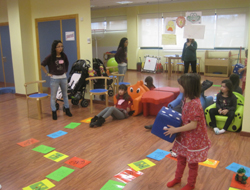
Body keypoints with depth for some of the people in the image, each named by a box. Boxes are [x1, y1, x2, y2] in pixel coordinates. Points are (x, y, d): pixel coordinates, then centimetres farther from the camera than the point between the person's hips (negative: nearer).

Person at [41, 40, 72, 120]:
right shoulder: (50, 57, -12)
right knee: (53, 96, 2)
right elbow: (42, 65, -7)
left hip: (63, 77, 4)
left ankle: (67, 110, 26)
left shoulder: (63, 56, 0)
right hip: (54, 78, -4)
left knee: (65, 94, 14)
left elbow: (67, 64, 18)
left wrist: (65, 71, 10)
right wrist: (47, 73, -9)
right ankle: (54, 113, 11)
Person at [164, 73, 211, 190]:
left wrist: (175, 130, -23)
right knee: (181, 158, 24)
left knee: (192, 163, 14)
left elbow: (193, 125, -28)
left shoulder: (195, 104, -31)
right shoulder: (186, 99, -3)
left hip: (194, 139, -8)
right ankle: (177, 178, 46)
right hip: (184, 136, 8)